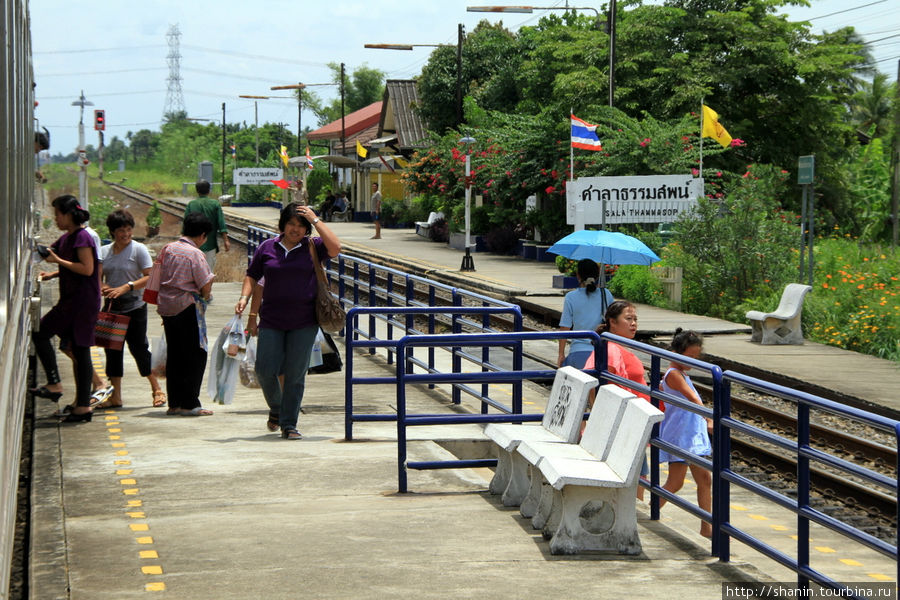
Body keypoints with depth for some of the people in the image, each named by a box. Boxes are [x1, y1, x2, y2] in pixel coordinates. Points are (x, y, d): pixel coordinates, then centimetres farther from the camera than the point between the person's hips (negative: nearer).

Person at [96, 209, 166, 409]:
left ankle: (157, 389, 11)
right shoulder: (104, 251, 9)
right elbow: (98, 277, 12)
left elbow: (149, 277, -11)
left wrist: (126, 287, -21)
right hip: (111, 308, 5)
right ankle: (115, 396, 13)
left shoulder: (139, 249, -5)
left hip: (134, 307, -5)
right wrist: (103, 288, -11)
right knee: (112, 349, 6)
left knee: (139, 348, -3)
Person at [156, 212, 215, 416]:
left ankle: (174, 403, 16)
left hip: (166, 307, 7)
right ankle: (189, 404, -1)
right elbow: (205, 288, -13)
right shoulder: (195, 254, -13)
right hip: (187, 308, -7)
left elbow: (159, 279, 13)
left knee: (174, 355, 13)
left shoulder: (167, 249, 7)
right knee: (196, 355, 1)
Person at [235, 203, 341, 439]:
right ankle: (276, 409, 26)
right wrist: (245, 298, -1)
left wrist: (315, 220, -14)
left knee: (295, 375, -1)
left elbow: (335, 248, -18)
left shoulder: (313, 247, 1)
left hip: (304, 323, -2)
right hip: (271, 321, 2)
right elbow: (252, 277, 14)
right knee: (265, 370, -3)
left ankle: (289, 424, 8)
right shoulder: (267, 248, 7)